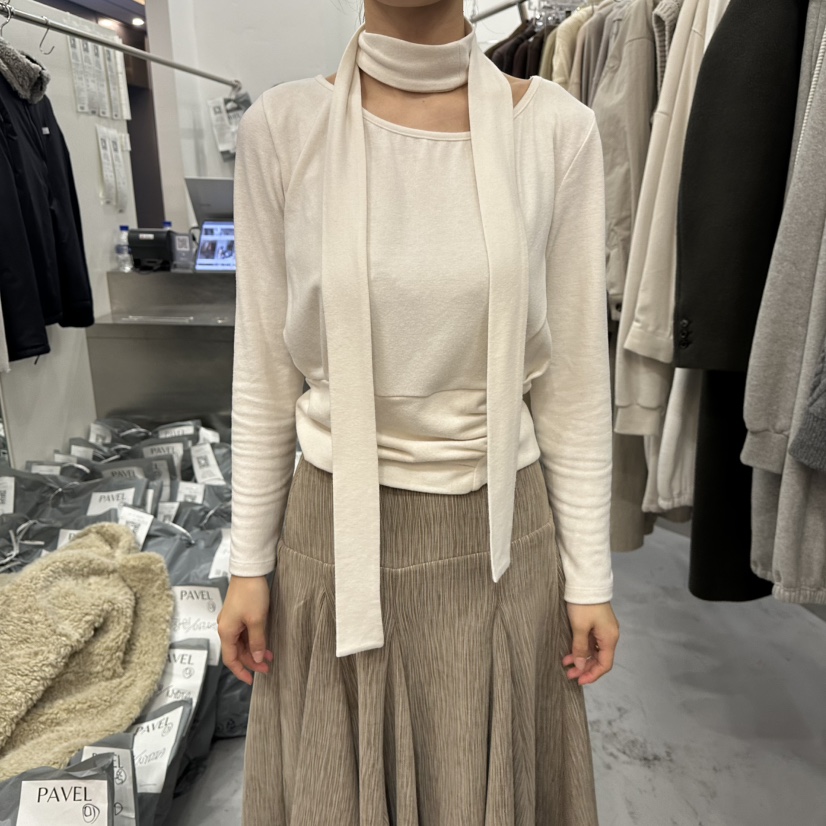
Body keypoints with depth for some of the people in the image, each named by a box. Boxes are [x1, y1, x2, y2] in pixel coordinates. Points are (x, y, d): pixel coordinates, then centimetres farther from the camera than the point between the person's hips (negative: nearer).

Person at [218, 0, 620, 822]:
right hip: (338, 530, 1)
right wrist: (248, 563, 2)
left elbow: (574, 381, -3)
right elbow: (264, 373, -1)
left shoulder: (556, 127, -6)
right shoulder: (280, 127, -5)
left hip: (499, 536, 0)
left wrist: (589, 576, 1)